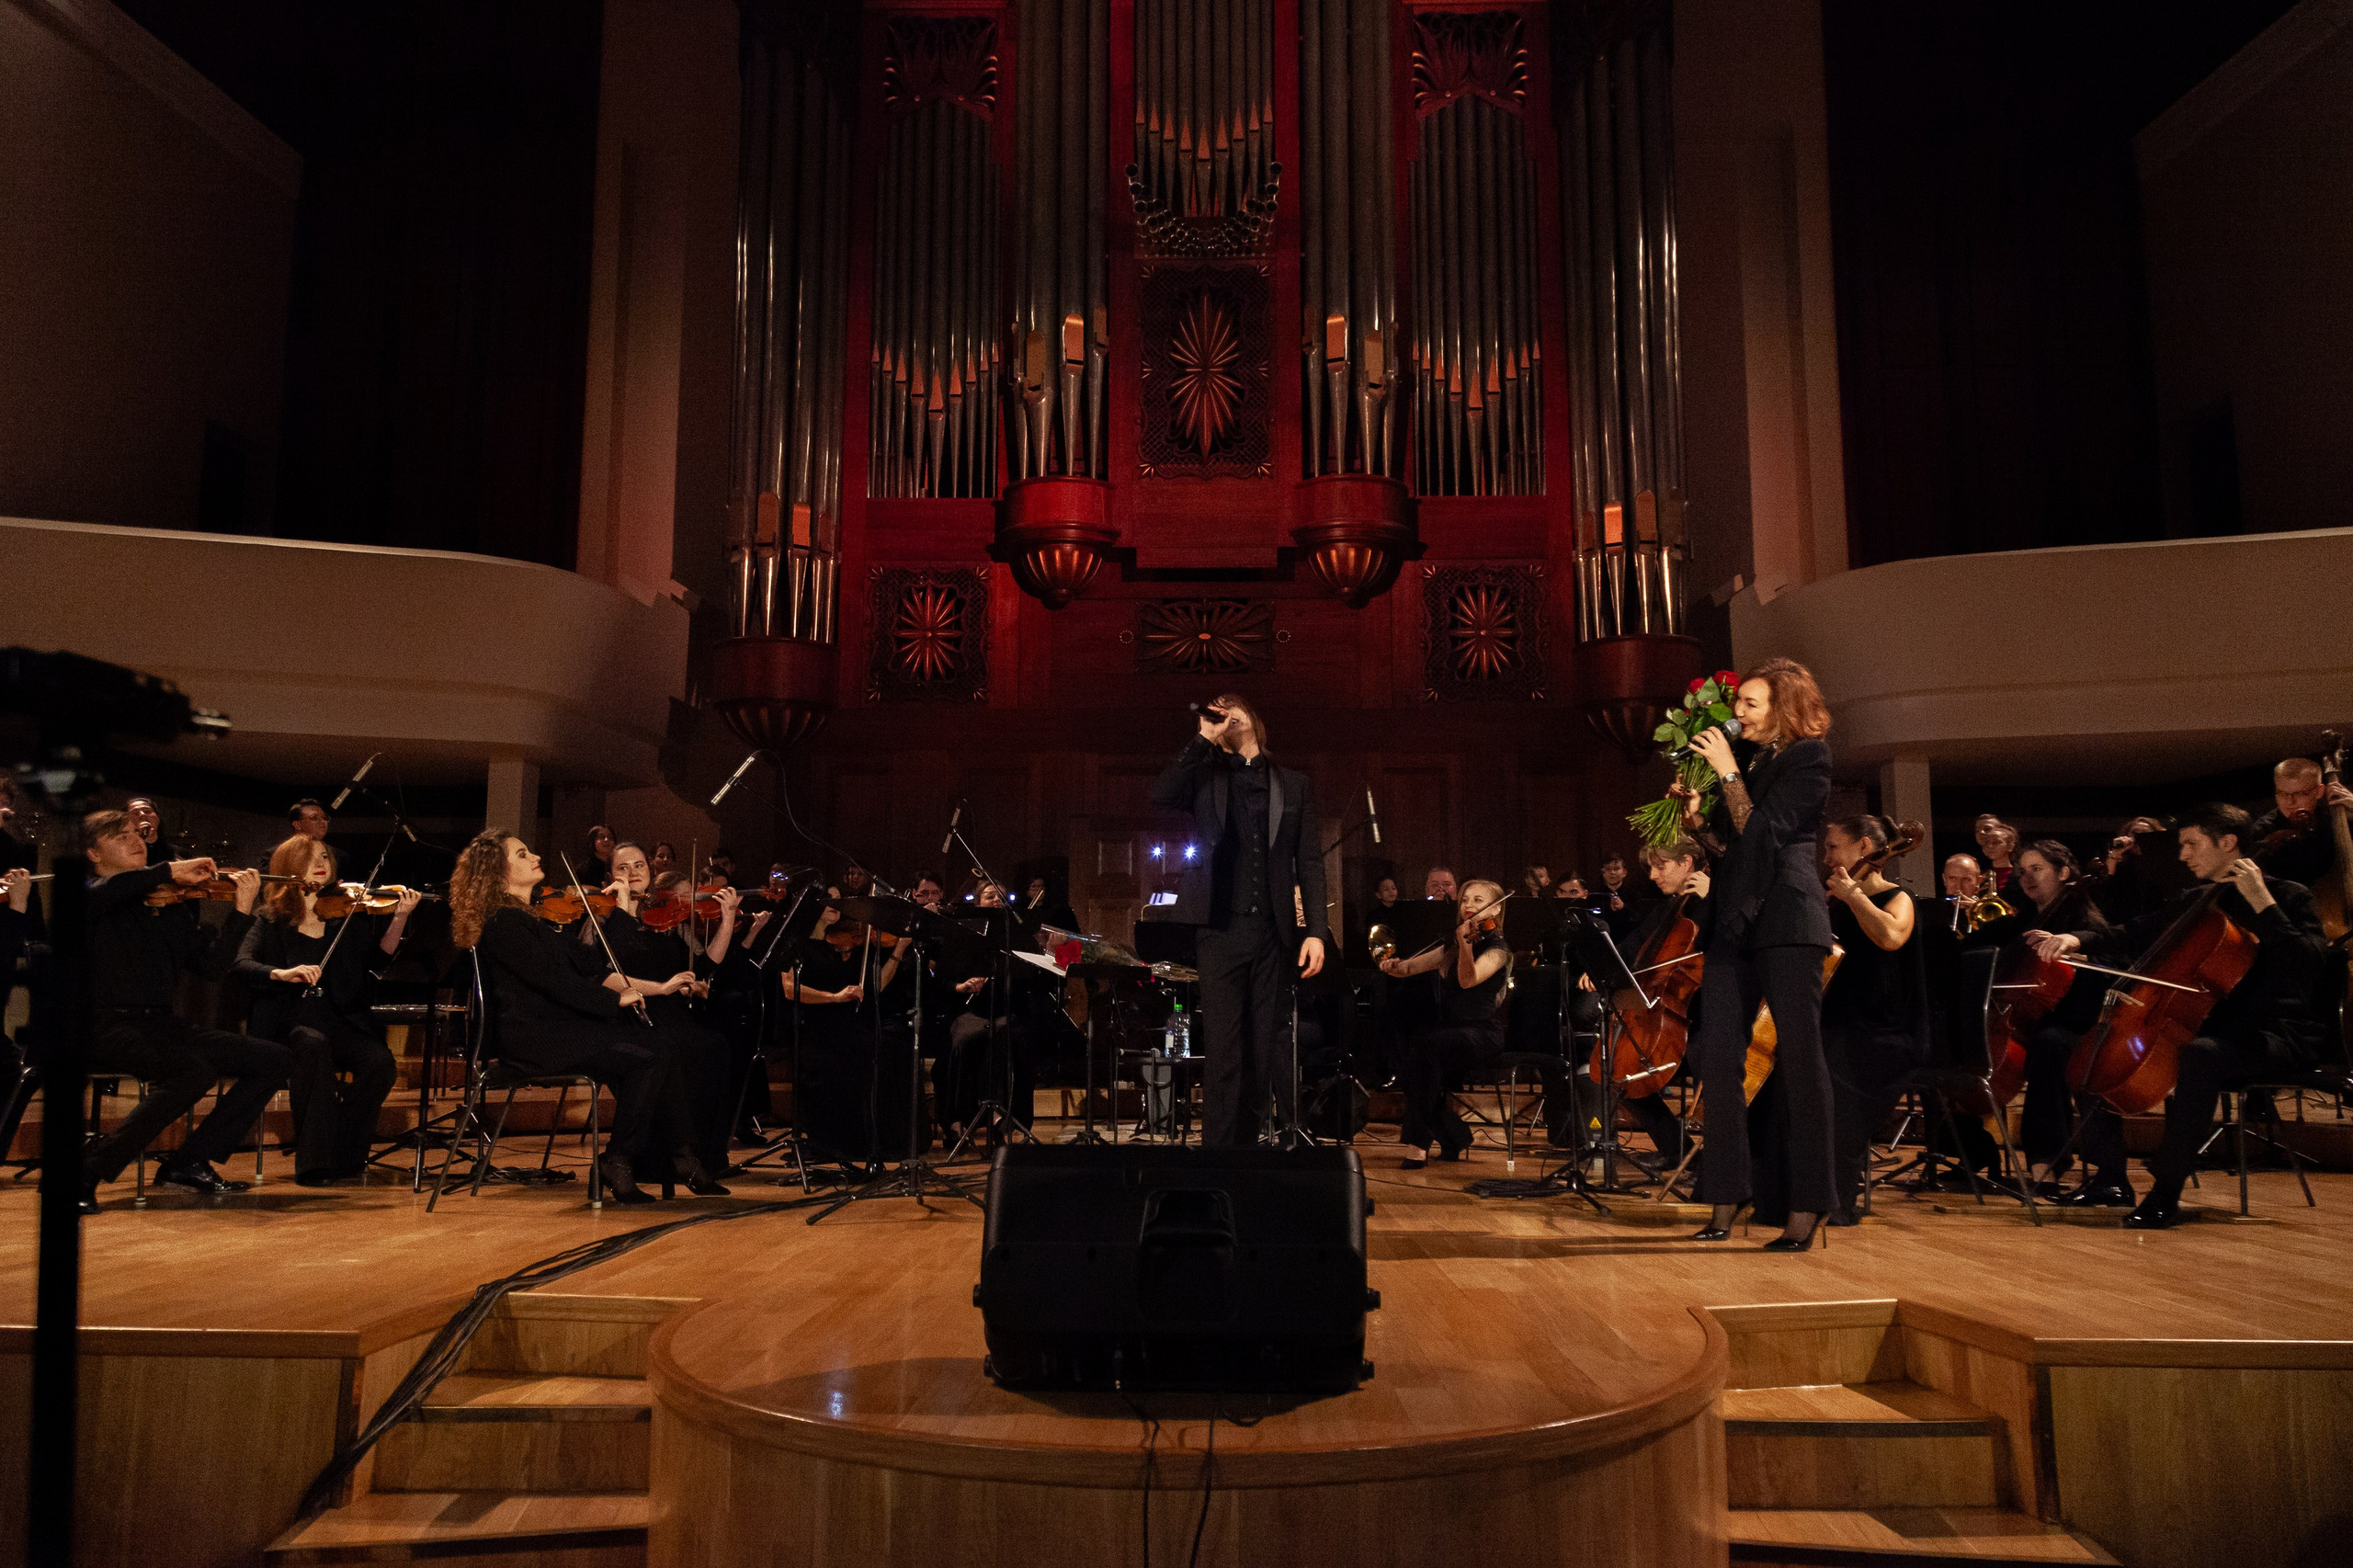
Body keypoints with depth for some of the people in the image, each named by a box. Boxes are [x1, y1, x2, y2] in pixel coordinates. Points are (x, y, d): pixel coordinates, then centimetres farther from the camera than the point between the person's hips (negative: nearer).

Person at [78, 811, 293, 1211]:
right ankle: (88, 1173, -19)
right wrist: (171, 870, -21)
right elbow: (109, 890, -27)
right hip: (106, 1026, -6)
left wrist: (241, 909, -3)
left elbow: (212, 966, 6)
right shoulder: (89, 893, 1)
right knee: (194, 1071, -33)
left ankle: (189, 1162, 2)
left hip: (161, 1024, 6)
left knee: (275, 1060, -4)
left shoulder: (167, 905, 16)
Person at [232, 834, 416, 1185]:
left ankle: (343, 1159, -9)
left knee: (380, 1060, -26)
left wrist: (399, 919, -15)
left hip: (338, 1020, 2)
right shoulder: (271, 920, 7)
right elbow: (241, 964, -9)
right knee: (313, 1045, -35)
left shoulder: (345, 915, 12)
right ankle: (313, 1164, -28)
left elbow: (377, 959, 0)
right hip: (287, 1022, -2)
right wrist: (282, 973, -29)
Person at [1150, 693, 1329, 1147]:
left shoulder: (1293, 784, 13)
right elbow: (1161, 795, -10)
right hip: (1221, 929, -1)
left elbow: (1310, 862, 7)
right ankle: (1217, 1152, 1)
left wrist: (1315, 932, -3)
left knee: (1264, 1050, 5)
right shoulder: (1204, 775, 12)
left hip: (1274, 933, 1)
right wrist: (1205, 738, -6)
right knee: (1223, 1050, -3)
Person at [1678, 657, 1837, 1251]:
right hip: (1734, 918, 7)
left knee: (1799, 1056, -3)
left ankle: (1807, 1206, 4)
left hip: (1787, 918, -7)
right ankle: (1727, 1195, 11)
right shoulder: (1742, 756, 16)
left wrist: (1728, 773, -14)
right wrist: (1696, 818, -2)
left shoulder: (1807, 756, -3)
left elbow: (1763, 833, -14)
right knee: (1719, 1057, 2)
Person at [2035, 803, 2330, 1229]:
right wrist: (2077, 939, -5)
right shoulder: (2198, 901, 15)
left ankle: (2165, 1193, -34)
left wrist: (2263, 903, -23)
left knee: (2199, 1055, -40)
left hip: (2275, 1034, -8)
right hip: (2209, 1026, 8)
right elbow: (2132, 938, 13)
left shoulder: (2289, 896, -5)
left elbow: (2309, 965, -20)